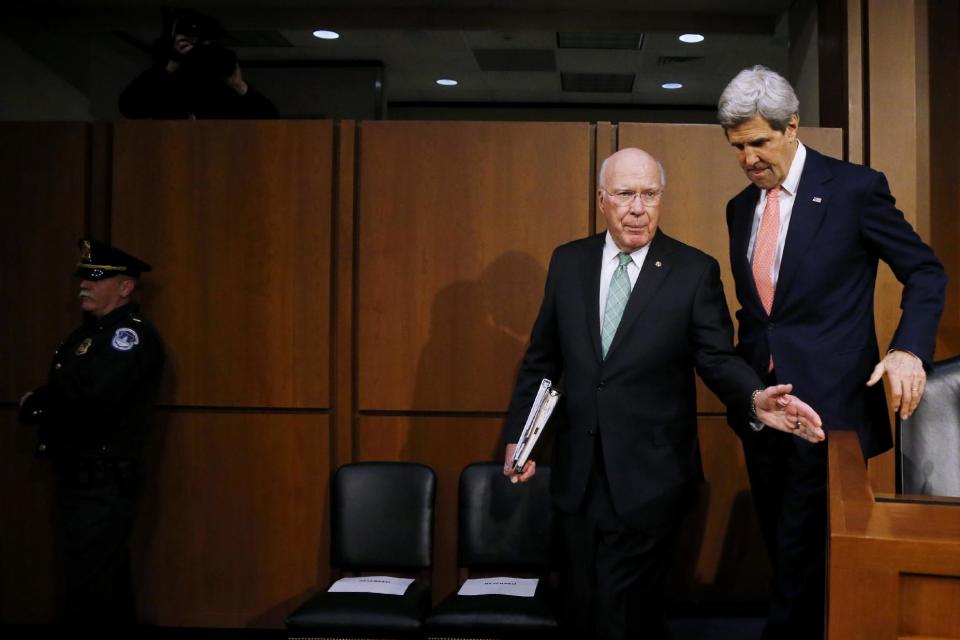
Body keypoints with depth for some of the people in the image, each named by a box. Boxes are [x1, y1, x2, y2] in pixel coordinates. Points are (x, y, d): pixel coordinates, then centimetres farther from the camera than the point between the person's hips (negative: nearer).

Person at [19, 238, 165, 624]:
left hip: (104, 487, -9)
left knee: (88, 597, -5)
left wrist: (35, 404, -10)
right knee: (107, 587, 16)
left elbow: (91, 397, -27)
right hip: (77, 481, 9)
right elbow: (62, 395, 16)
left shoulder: (133, 334, -13)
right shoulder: (88, 333, 17)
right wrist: (41, 404, -7)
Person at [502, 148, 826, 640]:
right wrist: (517, 435, 6)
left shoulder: (695, 271, -5)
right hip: (576, 470, 4)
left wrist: (755, 398, -28)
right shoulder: (568, 262, 4)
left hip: (648, 475, -3)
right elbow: (541, 359, 9)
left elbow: (717, 358, -8)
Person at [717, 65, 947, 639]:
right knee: (780, 545, 13)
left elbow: (926, 272, -3)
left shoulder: (854, 188, -7)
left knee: (802, 554, -4)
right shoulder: (741, 207, 11)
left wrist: (910, 349, -18)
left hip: (829, 403, -6)